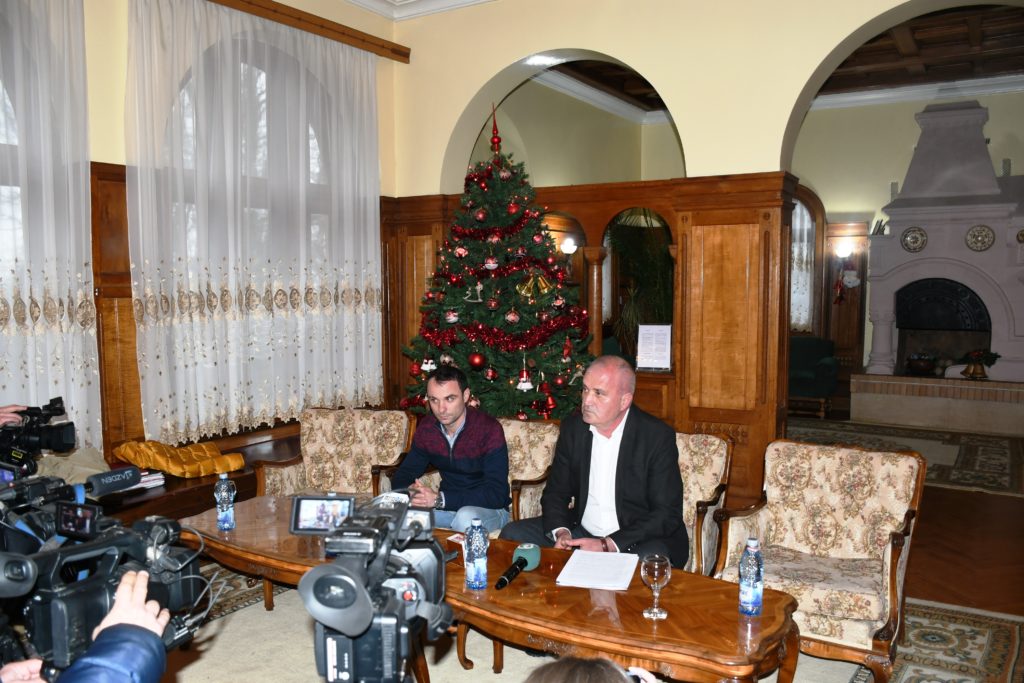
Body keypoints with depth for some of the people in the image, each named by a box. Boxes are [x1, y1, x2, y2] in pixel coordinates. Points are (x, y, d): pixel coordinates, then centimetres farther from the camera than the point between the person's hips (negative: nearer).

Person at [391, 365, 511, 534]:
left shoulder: (489, 429, -21)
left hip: (489, 509, -4)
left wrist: (439, 499, -33)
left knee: (466, 518, -37)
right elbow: (403, 475, 5)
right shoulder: (426, 427, -2)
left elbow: (496, 494, -26)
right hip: (448, 506, 5)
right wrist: (411, 491, -21)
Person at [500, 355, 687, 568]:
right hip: (582, 531, 5)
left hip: (639, 540, -4)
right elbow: (555, 492, 8)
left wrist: (608, 546, -24)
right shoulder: (572, 427, 0)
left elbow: (668, 514, -15)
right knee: (512, 534, -10)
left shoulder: (658, 436, -14)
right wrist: (560, 532, -14)